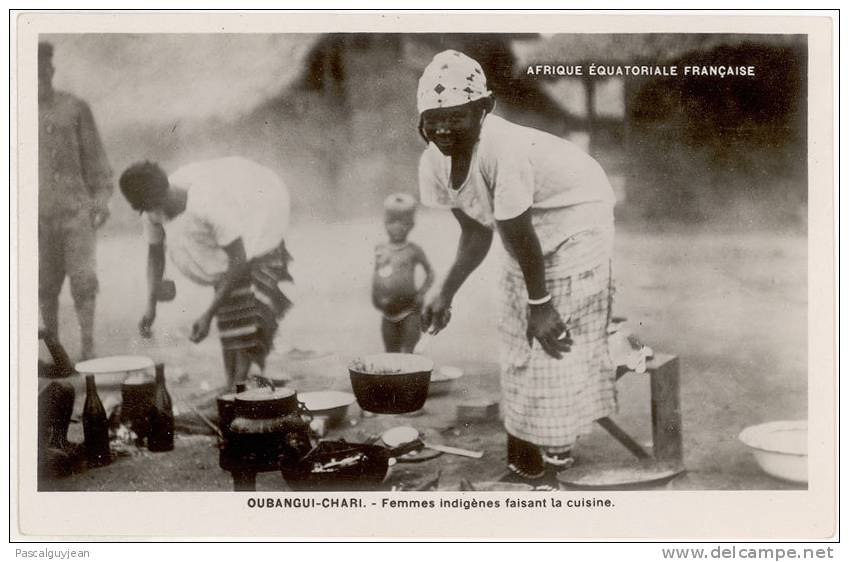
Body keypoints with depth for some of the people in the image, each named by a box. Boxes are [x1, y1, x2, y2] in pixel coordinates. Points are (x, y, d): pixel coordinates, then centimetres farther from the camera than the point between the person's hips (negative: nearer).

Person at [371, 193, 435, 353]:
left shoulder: (413, 251, -4)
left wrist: (421, 293, -8)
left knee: (407, 352, -4)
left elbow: (430, 273, 4)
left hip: (409, 309, -4)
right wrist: (375, 297, 3)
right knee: (391, 353, 10)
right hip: (388, 312, 4)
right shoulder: (380, 249, 6)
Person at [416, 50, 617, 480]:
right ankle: (524, 444, 26)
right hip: (532, 228, 8)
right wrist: (445, 294, -8)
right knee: (517, 334, 11)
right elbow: (477, 233, -1)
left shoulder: (504, 151, -36)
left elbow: (522, 237, -29)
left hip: (577, 216, -8)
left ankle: (555, 445, 9)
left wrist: (539, 304, -21)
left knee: (557, 334, -7)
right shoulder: (434, 163, -13)